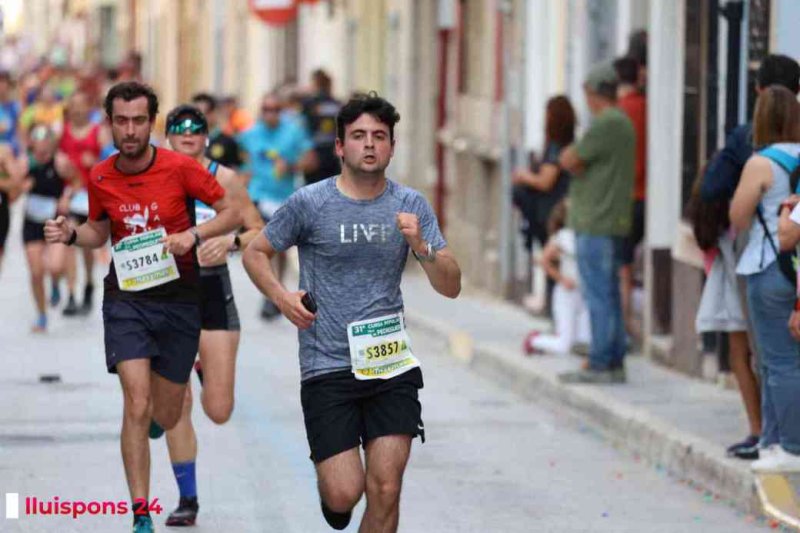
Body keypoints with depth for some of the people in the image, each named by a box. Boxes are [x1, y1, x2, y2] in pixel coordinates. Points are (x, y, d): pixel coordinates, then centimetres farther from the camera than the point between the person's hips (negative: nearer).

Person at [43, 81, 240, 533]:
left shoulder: (181, 168, -10)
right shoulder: (100, 179, -2)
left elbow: (232, 213, -3)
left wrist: (193, 235, -20)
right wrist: (72, 234, -5)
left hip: (178, 298, 0)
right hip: (125, 298, 0)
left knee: (166, 418, 10)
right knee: (136, 403, -17)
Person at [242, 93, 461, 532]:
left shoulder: (411, 205, 4)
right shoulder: (309, 203, -2)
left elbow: (450, 287, 2)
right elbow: (255, 253, 11)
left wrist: (420, 246, -16)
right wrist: (280, 296, -6)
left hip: (391, 363, 2)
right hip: (327, 366, -2)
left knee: (385, 491, -6)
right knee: (345, 492, -7)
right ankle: (329, 485, 30)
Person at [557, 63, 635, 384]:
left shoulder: (606, 125, -15)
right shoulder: (622, 122, 18)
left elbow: (569, 161, -14)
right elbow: (574, 162, 19)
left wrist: (571, 153, 5)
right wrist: (575, 158, 0)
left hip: (596, 225, -10)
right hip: (613, 223, 10)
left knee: (599, 297, -8)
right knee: (609, 296, 12)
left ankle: (601, 365, -8)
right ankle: (615, 363, 15)